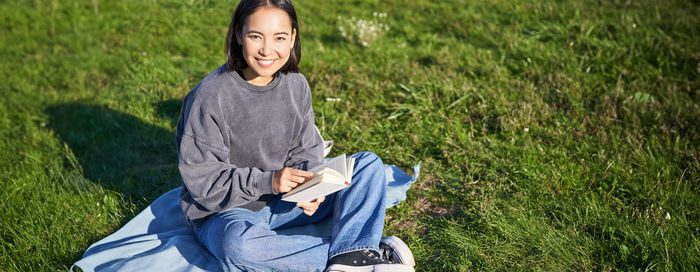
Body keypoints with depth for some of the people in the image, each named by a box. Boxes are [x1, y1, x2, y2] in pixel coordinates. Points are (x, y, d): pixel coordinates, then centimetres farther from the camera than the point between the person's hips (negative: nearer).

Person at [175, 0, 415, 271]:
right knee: (237, 245, -42)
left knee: (369, 164, -6)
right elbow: (200, 179, -18)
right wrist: (267, 181, -29)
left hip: (285, 202, 6)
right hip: (222, 211, -5)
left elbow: (306, 152, 6)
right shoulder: (210, 96, -19)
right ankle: (356, 248, -28)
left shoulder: (296, 86, -2)